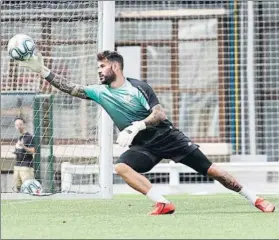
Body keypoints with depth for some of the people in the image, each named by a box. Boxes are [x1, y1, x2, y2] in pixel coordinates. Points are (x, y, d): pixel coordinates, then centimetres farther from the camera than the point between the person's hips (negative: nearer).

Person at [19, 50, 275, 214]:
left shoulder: (139, 86, -12)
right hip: (143, 146, 3)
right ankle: (163, 204, -28)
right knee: (121, 167, -27)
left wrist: (135, 126, -35)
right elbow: (70, 88, -6)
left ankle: (256, 200, 6)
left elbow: (160, 114, -20)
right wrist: (43, 70, -15)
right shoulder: (100, 92, -1)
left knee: (211, 170, -6)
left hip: (167, 137, -3)